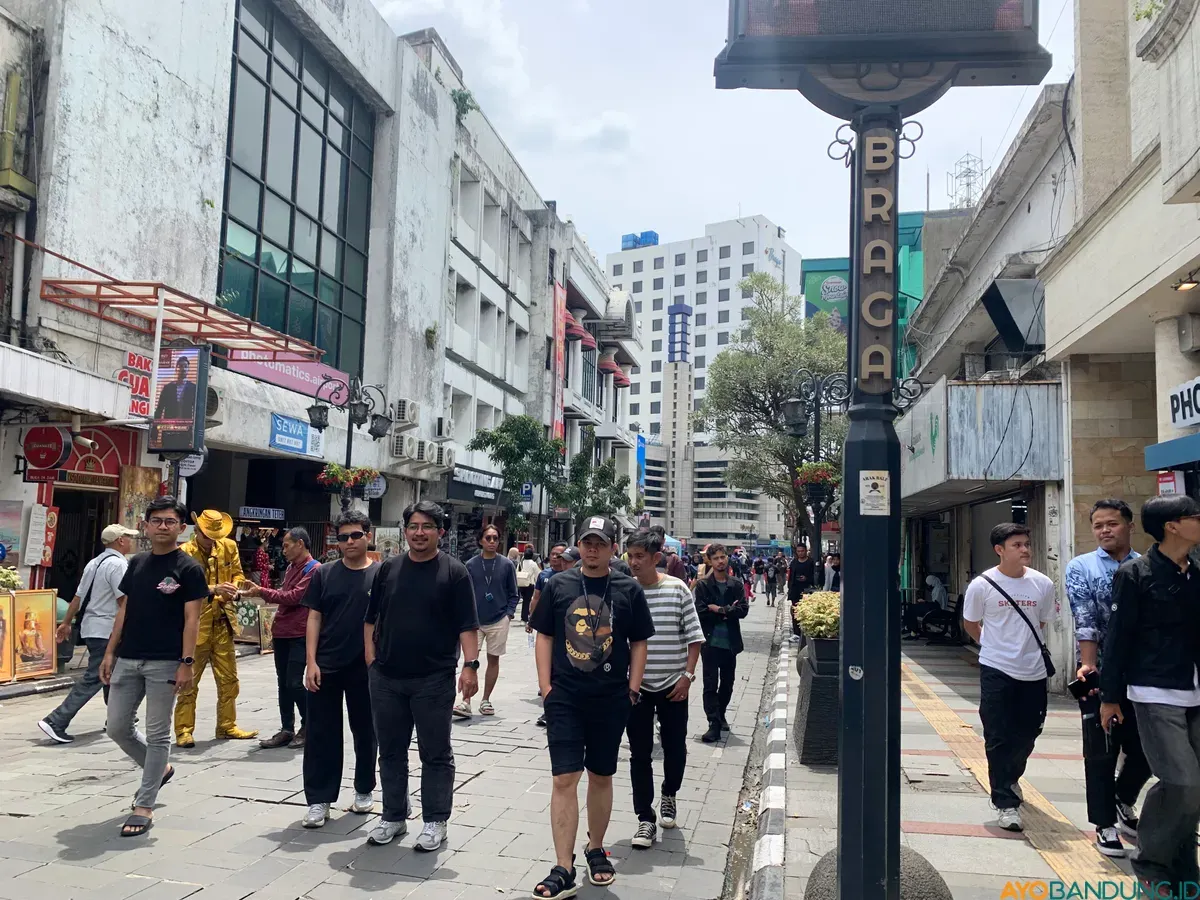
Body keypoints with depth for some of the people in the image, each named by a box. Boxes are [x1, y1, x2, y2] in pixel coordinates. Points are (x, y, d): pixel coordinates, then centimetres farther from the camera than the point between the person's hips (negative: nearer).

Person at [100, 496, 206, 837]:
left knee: (157, 735, 1)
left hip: (165, 663, -6)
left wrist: (186, 663, -16)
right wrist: (110, 652, 8)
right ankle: (159, 769, 34)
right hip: (128, 660, 6)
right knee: (117, 728, 10)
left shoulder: (189, 569, -7)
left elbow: (191, 620, -10)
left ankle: (144, 807, 11)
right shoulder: (137, 563, 10)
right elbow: (124, 611, 13)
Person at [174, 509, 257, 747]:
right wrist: (213, 590, -30)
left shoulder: (229, 547, 7)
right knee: (189, 681, 2)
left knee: (228, 679, 11)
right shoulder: (184, 553, -8)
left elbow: (237, 574, 13)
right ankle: (184, 731, 13)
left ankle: (227, 727, 23)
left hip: (223, 623, 5)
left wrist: (233, 590, -10)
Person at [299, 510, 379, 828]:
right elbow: (314, 618, 3)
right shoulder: (324, 574, 4)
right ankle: (319, 800, 12)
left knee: (365, 732, 12)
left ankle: (364, 790, 29)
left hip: (366, 668, -1)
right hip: (326, 667, 1)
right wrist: (311, 662, -5)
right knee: (321, 734, 3)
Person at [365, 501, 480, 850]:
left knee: (436, 754, 5)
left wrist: (470, 665, -15)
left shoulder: (454, 571, -4)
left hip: (434, 679, -4)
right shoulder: (388, 568, 8)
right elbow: (371, 618, 13)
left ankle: (435, 822, 17)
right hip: (386, 678, 4)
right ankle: (393, 816, 28)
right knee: (391, 752, 14)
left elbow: (467, 626, -6)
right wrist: (371, 656, 4)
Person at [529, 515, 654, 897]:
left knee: (601, 777, 14)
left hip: (611, 700, 1)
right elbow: (544, 637, 4)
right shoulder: (558, 585, 1)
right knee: (564, 779, -4)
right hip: (565, 699, -1)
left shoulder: (629, 590, 0)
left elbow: (638, 643, 6)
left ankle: (596, 848, 34)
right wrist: (546, 687, -2)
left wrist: (633, 688, -1)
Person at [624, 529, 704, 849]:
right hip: (636, 685, 0)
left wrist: (688, 675, -8)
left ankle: (669, 795, 40)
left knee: (675, 747, 11)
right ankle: (646, 819, 13)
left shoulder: (678, 589, -7)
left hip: (673, 685, 0)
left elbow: (694, 636, -3)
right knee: (639, 753, 3)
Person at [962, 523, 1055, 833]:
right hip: (996, 671, -3)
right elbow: (970, 624, 4)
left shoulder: (1043, 584, -3)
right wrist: (996, 645, 5)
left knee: (1027, 733, 16)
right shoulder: (982, 585, -11)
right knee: (999, 738, -1)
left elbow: (1041, 622, 14)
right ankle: (1006, 802, 7)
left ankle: (1009, 778, 44)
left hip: (1033, 671, 3)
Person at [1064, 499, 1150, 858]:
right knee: (1101, 754, 5)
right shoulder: (1081, 568, -2)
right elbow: (1085, 622, -11)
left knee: (1145, 748, 10)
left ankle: (1123, 802, 37)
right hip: (1100, 674, -2)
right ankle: (1105, 825, 18)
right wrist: (1088, 666, -21)